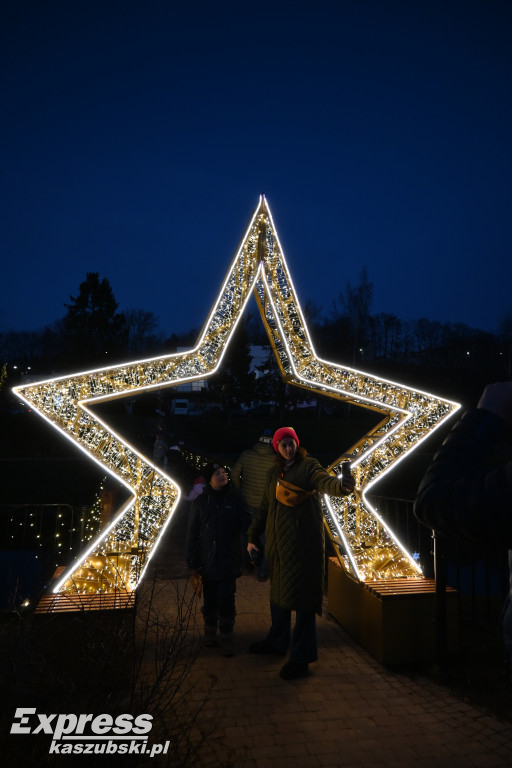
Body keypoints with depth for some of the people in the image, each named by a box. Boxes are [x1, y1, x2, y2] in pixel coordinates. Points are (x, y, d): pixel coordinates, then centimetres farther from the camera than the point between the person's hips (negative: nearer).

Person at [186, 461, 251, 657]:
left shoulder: (236, 498, -2)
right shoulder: (200, 502, 0)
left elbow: (246, 523, -3)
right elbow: (192, 533, 3)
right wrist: (192, 563, 2)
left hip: (229, 560, -1)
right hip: (208, 561, 1)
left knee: (227, 600, -2)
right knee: (210, 599, 13)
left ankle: (227, 635, 17)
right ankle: (210, 629, 36)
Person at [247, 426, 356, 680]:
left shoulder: (308, 465, -4)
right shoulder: (274, 473, 15)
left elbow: (324, 480, -25)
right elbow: (264, 507, 21)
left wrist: (342, 485, -47)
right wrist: (253, 536, 21)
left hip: (302, 542, -7)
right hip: (277, 541, 7)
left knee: (301, 594, -5)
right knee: (278, 590, 18)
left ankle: (300, 658, 4)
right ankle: (277, 641, 36)